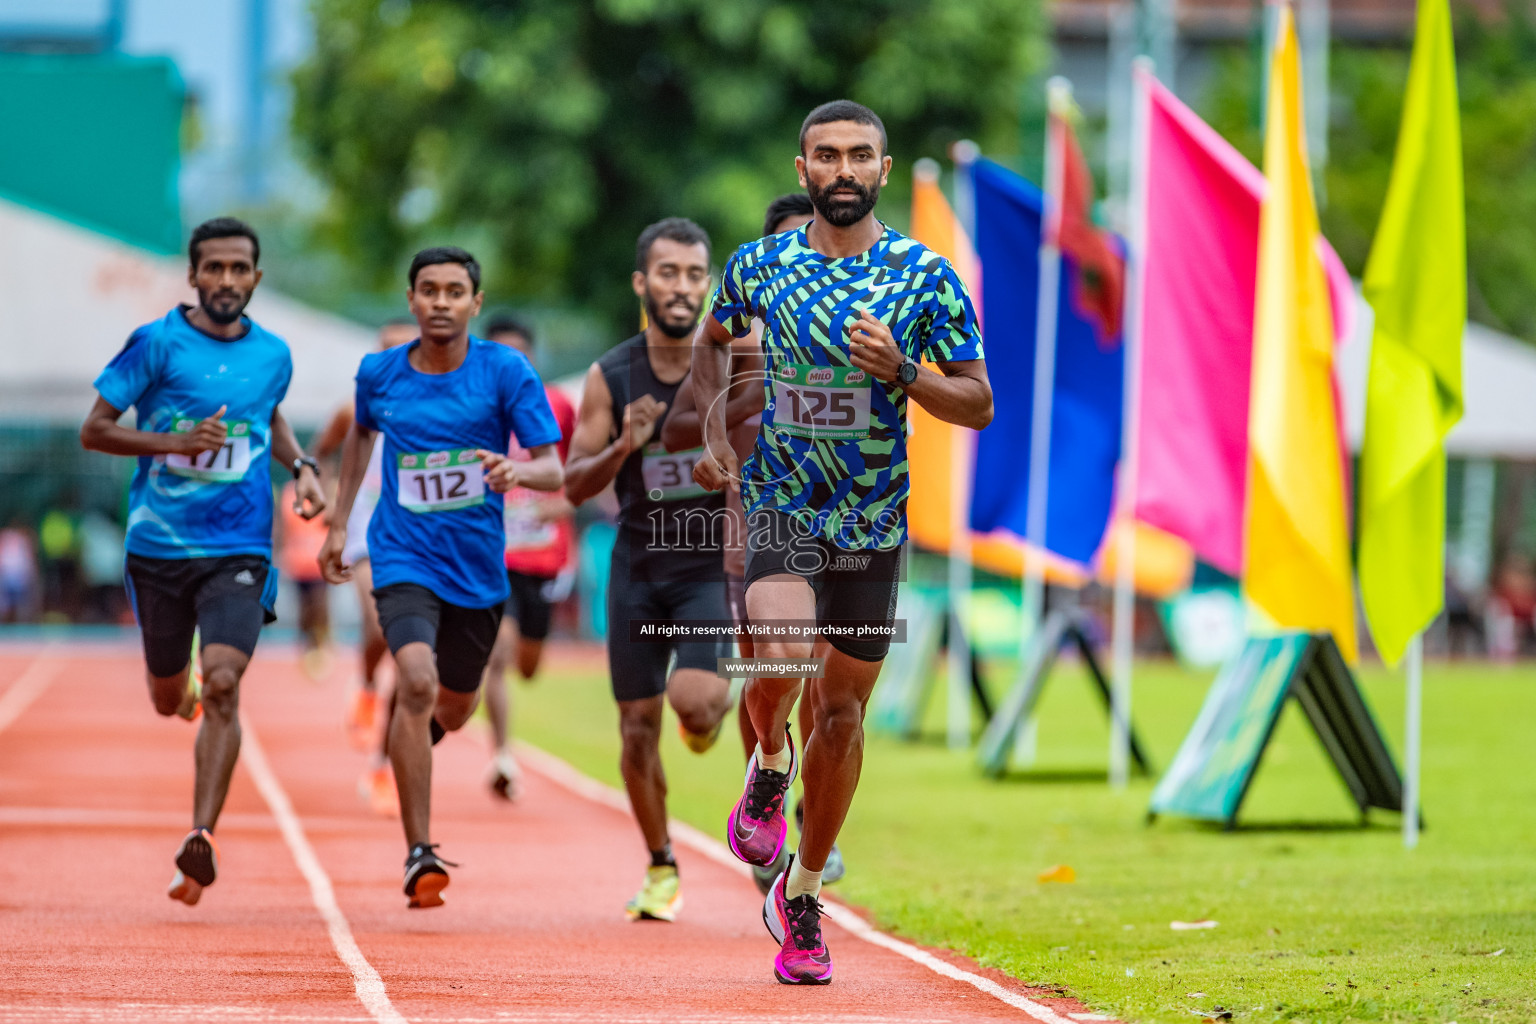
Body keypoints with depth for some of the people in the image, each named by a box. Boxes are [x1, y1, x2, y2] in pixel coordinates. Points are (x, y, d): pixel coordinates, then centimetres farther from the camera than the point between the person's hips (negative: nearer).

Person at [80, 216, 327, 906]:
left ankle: (200, 838, -23)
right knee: (168, 701, 13)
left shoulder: (273, 355, 6)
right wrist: (175, 443, -19)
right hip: (160, 544, 0)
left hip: (240, 549, 0)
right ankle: (186, 695, 52)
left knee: (221, 685, -19)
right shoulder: (157, 344, -6)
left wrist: (301, 466, 9)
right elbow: (94, 430, -5)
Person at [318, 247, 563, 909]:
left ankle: (416, 729, 59)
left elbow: (553, 469, -9)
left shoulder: (506, 372, -7)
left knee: (451, 711, 17)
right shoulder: (379, 373, -1)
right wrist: (339, 524, 21)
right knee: (416, 681, -25)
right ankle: (419, 854, -22)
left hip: (477, 564, 1)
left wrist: (518, 470, -31)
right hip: (404, 558, -1)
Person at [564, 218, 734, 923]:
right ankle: (661, 871, 21)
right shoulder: (611, 377, -3)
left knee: (692, 698, -22)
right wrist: (624, 447, -21)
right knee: (638, 727, 3)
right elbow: (575, 485, -3)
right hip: (638, 566, 2)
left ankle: (716, 706, 18)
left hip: (713, 563, -2)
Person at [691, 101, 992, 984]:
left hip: (874, 521, 1)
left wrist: (900, 373, -19)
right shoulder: (761, 266, 0)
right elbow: (714, 341, 19)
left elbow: (980, 404, -1)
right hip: (779, 503, -1)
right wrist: (715, 428, 3)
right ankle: (771, 762, 7)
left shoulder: (926, 276, -4)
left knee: (843, 712, 8)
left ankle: (802, 896, 24)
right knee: (783, 653, -28)